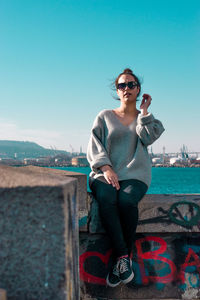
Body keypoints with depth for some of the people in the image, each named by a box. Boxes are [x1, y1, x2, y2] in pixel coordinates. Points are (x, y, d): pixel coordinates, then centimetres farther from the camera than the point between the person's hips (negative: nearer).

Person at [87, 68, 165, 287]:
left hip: (135, 174, 0)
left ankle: (120, 260, -23)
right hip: (106, 173, 0)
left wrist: (144, 111, 6)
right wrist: (106, 168, -12)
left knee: (127, 200, -35)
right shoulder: (104, 117, 17)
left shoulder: (145, 119, 20)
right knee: (106, 199, -35)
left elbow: (148, 138, -2)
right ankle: (123, 256, -31)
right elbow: (94, 146, 6)